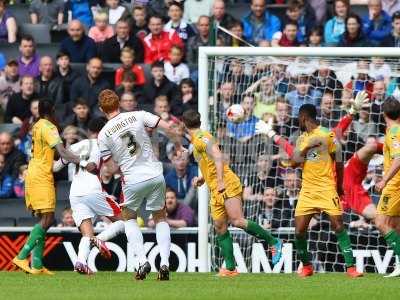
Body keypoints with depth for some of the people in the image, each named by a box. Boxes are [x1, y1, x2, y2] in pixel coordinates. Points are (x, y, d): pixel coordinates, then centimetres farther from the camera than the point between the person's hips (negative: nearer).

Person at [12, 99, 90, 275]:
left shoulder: (36, 127, 15)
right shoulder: (49, 127, -11)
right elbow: (62, 152, -23)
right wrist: (83, 163, -29)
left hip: (33, 176, 9)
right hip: (42, 177, -9)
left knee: (43, 220, 9)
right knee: (47, 220, -11)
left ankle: (37, 265, 4)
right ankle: (22, 257, -16)